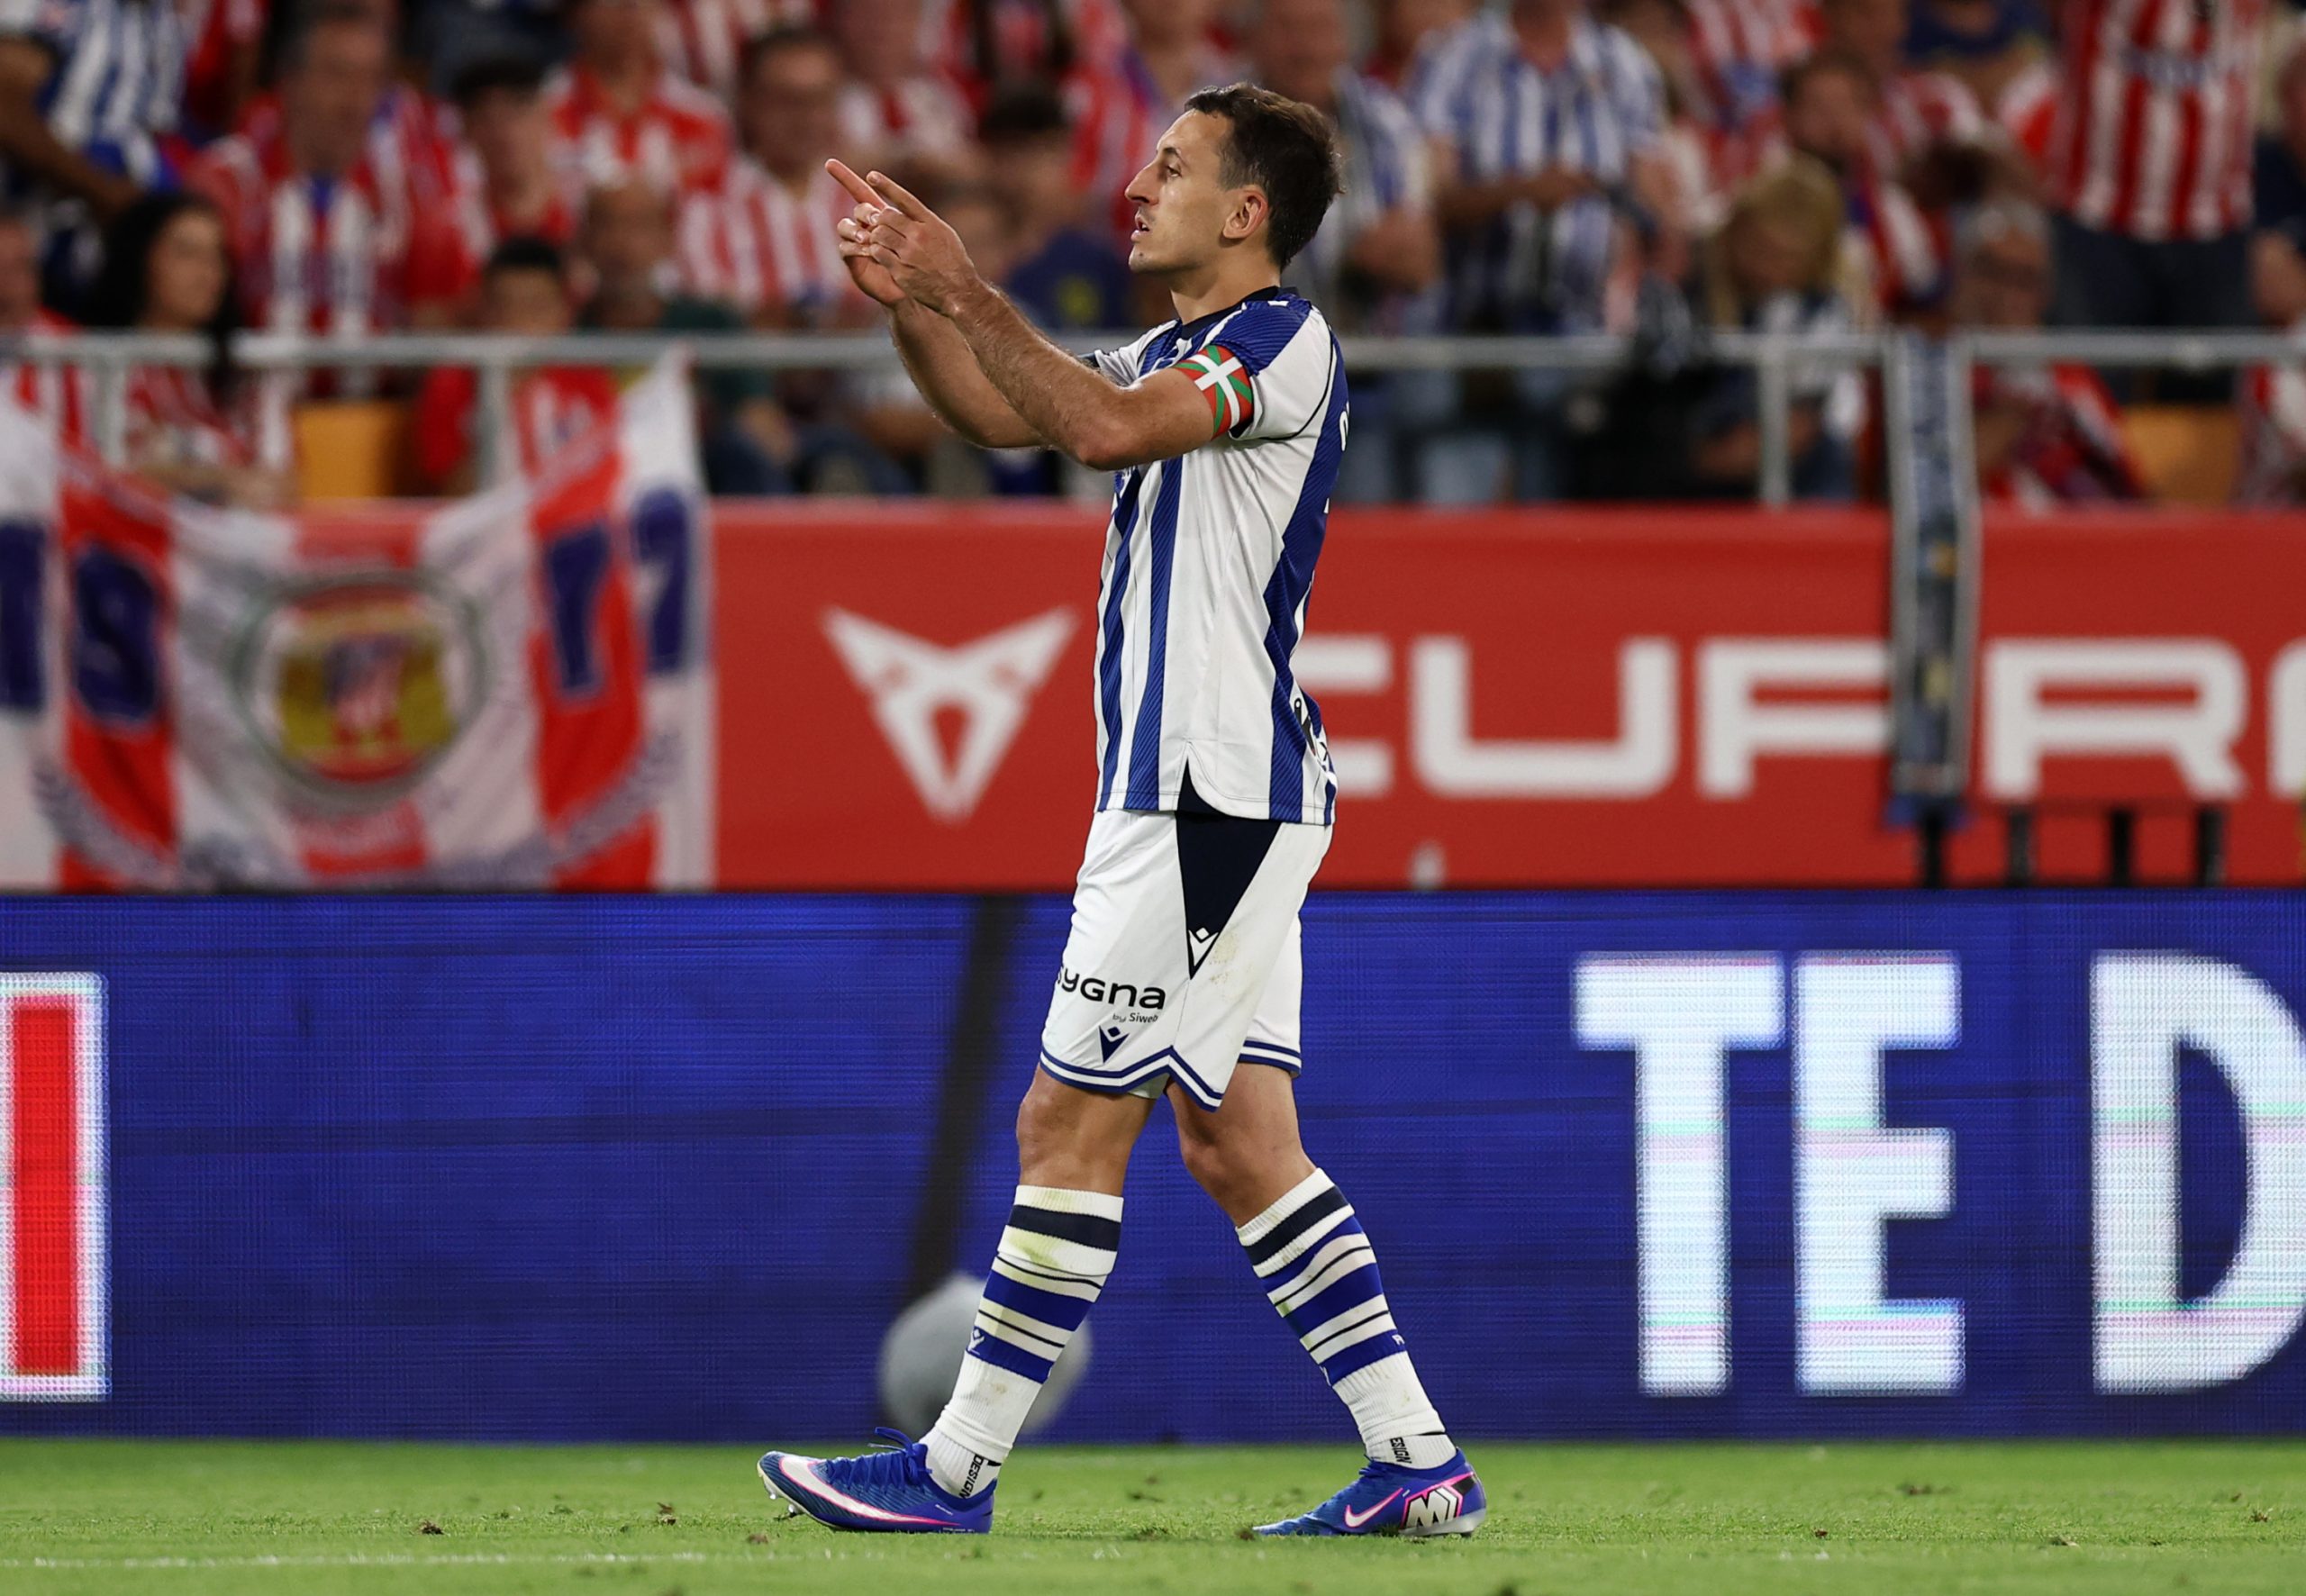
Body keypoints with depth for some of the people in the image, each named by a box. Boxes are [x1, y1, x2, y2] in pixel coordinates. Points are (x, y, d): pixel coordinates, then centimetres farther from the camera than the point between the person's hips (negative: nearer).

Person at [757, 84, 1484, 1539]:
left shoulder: (1285, 341, -11)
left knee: (1071, 1123, -6)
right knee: (1237, 1137, 7)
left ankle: (961, 1468, -3)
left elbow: (1106, 430, -26)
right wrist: (908, 300, 3)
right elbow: (1005, 414, 19)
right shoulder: (1180, 353, 19)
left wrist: (967, 292, -24)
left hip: (1214, 791, -10)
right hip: (1190, 788, 10)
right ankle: (1420, 1466, 6)